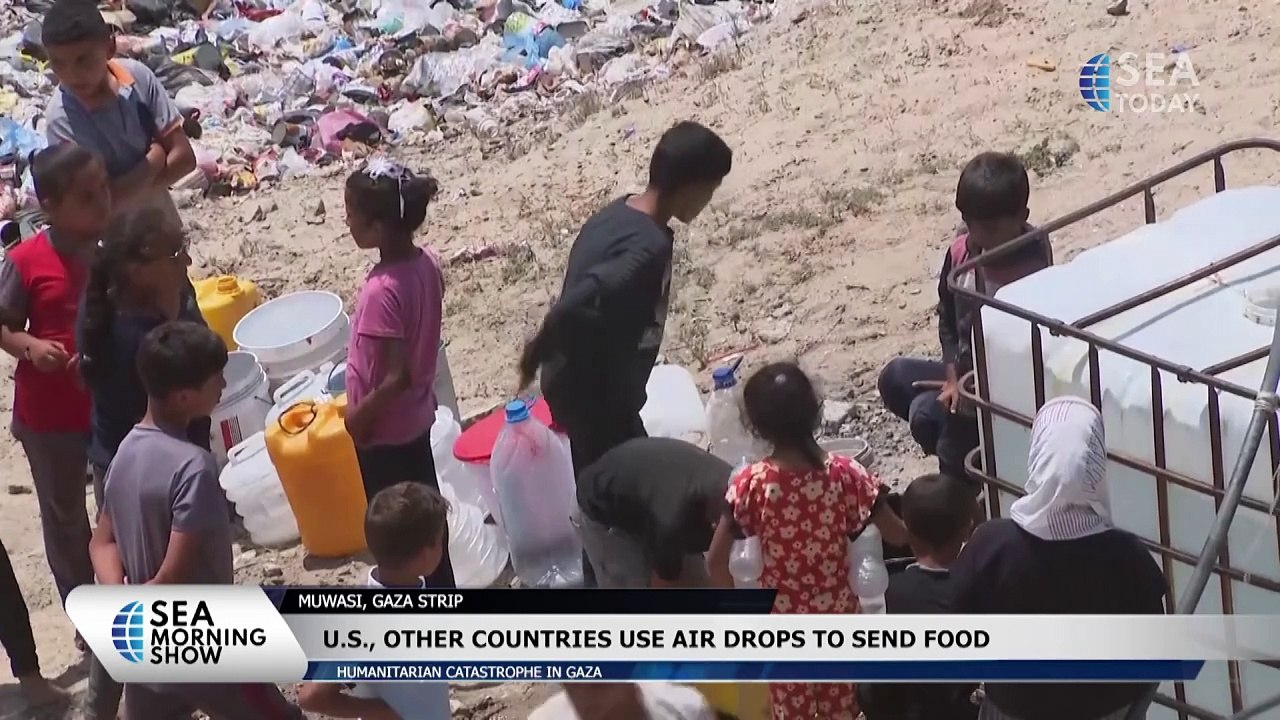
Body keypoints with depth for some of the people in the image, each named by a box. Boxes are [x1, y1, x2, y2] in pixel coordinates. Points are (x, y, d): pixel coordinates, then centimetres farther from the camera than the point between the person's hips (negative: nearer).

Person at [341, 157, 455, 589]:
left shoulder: (383, 291, -31)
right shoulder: (426, 263, -7)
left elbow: (397, 376, -30)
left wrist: (360, 415, -14)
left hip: (384, 430, -8)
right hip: (417, 417, 8)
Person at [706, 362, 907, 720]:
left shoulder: (750, 483, -19)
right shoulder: (845, 474, -18)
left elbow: (715, 562, -17)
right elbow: (898, 536, -11)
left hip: (781, 621, -1)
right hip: (838, 615, 1)